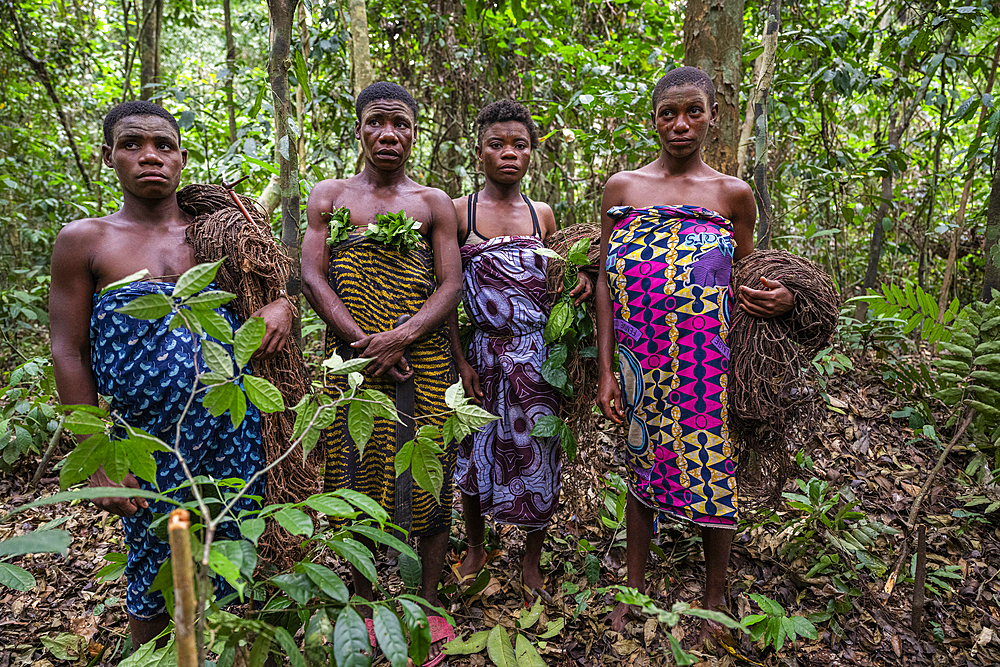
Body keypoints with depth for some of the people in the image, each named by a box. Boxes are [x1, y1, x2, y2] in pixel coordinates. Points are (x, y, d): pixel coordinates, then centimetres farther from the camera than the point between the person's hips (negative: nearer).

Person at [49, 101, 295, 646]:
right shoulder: (84, 240, -1)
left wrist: (281, 305, -7)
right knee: (155, 578, 13)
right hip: (149, 442, -2)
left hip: (235, 431, 3)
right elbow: (70, 354, -3)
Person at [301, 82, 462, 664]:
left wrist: (399, 338, -15)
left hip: (423, 360, 0)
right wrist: (363, 341, -12)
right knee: (357, 484, 8)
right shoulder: (329, 196, 11)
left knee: (429, 483, 3)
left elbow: (451, 286, 0)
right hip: (353, 360, 1)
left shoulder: (434, 203, 8)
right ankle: (364, 604, 27)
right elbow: (313, 275, 1)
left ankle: (429, 608, 19)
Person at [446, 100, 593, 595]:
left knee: (537, 453, 6)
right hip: (483, 353, -1)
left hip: (538, 352, 2)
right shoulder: (458, 212, 0)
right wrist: (460, 360, -7)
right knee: (475, 451, 10)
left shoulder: (543, 215, 9)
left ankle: (532, 560, 28)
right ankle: (476, 548, 35)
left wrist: (583, 280, -4)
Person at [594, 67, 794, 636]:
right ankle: (635, 589, 30)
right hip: (640, 361, 1)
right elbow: (607, 281, 4)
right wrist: (606, 370, 0)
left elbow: (749, 277, 14)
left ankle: (716, 595, 30)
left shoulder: (734, 195, 3)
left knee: (713, 468, 7)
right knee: (643, 463, 13)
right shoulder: (622, 187, 5)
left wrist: (783, 300, -10)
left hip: (708, 360, -1)